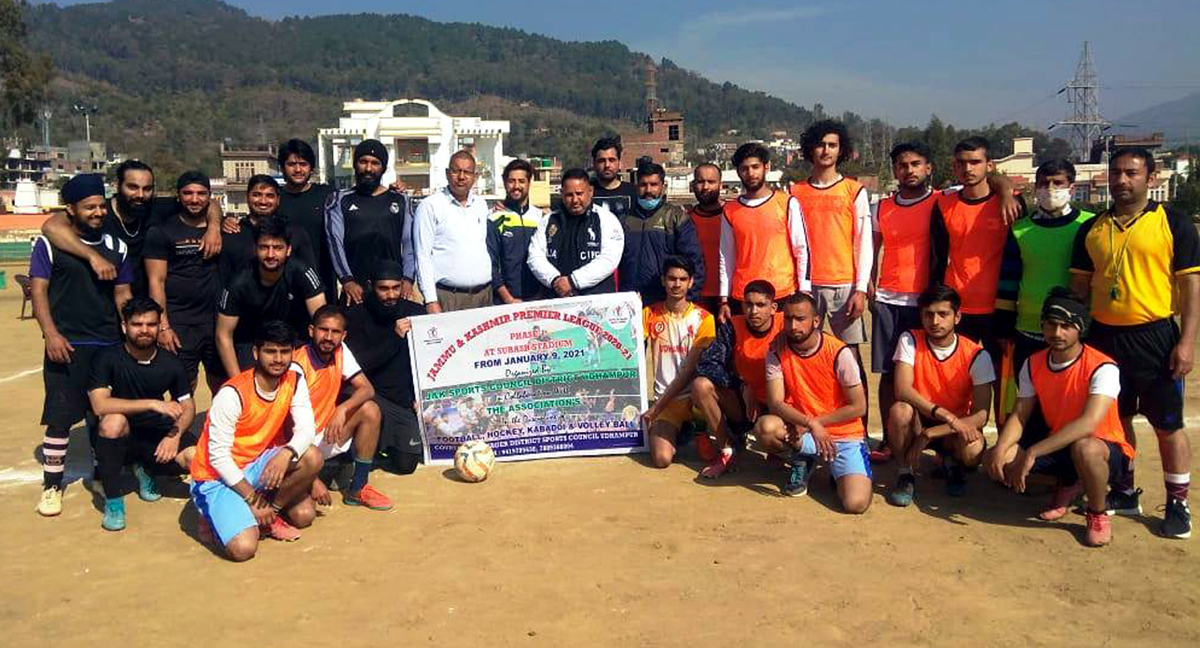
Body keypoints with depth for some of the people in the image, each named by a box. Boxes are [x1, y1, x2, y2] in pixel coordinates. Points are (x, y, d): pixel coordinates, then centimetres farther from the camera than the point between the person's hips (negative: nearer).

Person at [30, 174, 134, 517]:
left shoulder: (116, 247, 10)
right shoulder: (49, 244, -1)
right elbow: (38, 290, -5)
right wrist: (51, 333, -15)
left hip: (109, 345, 4)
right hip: (67, 345, -3)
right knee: (60, 416, -3)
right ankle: (52, 485, 8)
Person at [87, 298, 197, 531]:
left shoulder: (170, 363, -2)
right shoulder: (109, 358, -13)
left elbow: (188, 406, 4)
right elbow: (99, 405, -26)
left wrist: (175, 434, -16)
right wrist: (152, 404, -31)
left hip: (157, 434, 3)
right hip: (122, 435, -3)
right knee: (114, 421, -38)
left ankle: (146, 470, 13)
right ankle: (113, 500, -18)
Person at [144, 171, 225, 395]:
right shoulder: (162, 232, 2)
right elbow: (156, 282, -4)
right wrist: (163, 326, -10)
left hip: (218, 320, 3)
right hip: (180, 324, -3)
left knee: (223, 385, 9)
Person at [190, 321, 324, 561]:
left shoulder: (294, 380, -7)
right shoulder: (232, 394, -23)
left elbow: (306, 428, -12)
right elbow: (218, 456, -20)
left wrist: (287, 453, -34)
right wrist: (252, 499, -19)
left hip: (257, 464, 6)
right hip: (217, 477, -6)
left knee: (312, 457, -20)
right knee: (244, 549, -24)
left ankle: (269, 514, 0)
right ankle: (219, 516, 7)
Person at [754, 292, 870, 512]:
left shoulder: (838, 353, -14)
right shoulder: (777, 351, -7)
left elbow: (858, 407, -10)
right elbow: (775, 403, -13)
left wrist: (811, 423, -13)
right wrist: (811, 424, -30)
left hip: (844, 435, -2)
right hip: (800, 430, 2)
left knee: (855, 503, -24)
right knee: (765, 427, -31)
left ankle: (836, 468, 12)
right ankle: (802, 462, 2)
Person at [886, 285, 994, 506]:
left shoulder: (976, 355, -13)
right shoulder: (910, 340, -12)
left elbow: (981, 415, -18)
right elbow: (902, 390, -26)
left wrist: (929, 434, -26)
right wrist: (945, 414, -38)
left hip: (956, 429, 0)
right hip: (918, 422, 0)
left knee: (973, 451, -33)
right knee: (900, 410, -33)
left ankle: (952, 462, 8)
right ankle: (906, 474, -7)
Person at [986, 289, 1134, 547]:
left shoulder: (1102, 368, -24)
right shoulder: (1033, 364, -5)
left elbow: (1089, 423, -36)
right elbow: (1019, 416, -5)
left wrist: (1032, 452, -40)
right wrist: (999, 449, -26)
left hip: (1105, 449, -6)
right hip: (1057, 443, 6)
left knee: (1084, 449, -41)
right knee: (1004, 459, -17)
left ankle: (1098, 514, -8)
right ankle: (1068, 484, 14)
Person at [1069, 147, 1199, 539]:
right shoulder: (1091, 229, 8)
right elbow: (1080, 285, 12)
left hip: (1155, 337, -4)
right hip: (1103, 337, 4)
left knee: (1168, 425, 4)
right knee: (1115, 419, 14)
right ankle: (1124, 494, 29)